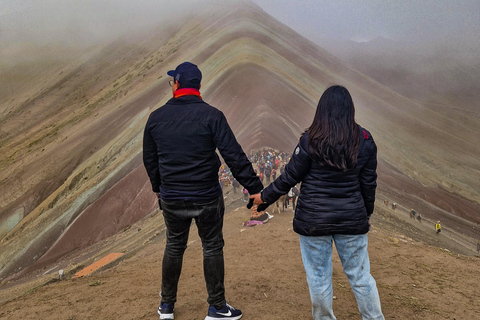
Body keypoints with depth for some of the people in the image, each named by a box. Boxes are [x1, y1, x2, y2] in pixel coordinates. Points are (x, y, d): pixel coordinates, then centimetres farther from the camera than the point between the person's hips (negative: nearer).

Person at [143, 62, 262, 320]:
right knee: (212, 248, 11)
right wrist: (254, 188, -12)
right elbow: (234, 156, -17)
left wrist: (158, 188, 26)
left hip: (171, 199, 3)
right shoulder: (211, 115, -11)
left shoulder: (156, 117, 0)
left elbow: (150, 160, 10)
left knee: (174, 247, 20)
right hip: (207, 198, -3)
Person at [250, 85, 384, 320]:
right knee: (359, 274, 16)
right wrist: (366, 214, 18)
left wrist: (264, 197, 7)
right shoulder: (364, 140, -2)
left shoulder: (310, 141, -12)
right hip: (352, 219, 3)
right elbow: (368, 183, 4)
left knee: (318, 276, 13)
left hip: (314, 220, -3)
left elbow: (290, 177, -7)